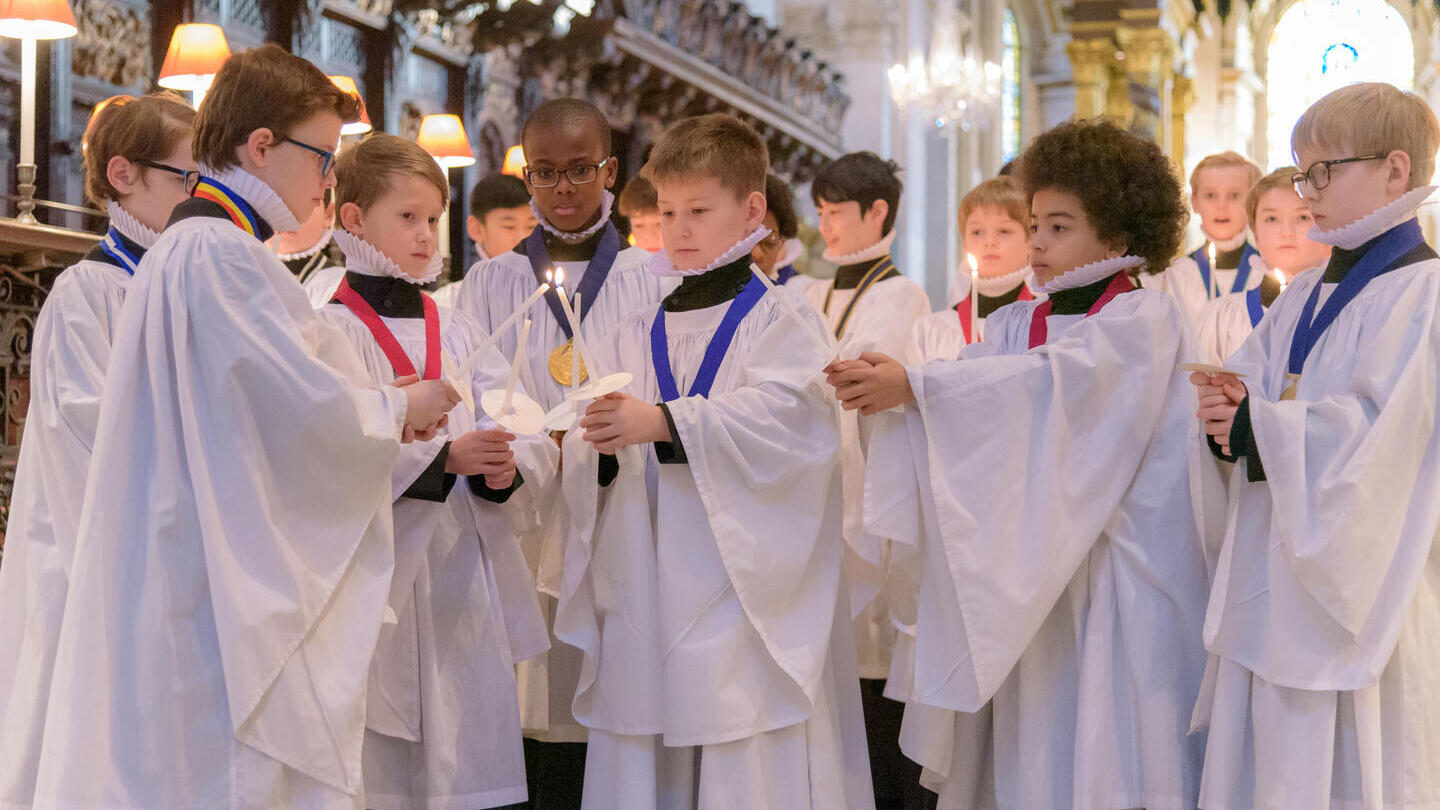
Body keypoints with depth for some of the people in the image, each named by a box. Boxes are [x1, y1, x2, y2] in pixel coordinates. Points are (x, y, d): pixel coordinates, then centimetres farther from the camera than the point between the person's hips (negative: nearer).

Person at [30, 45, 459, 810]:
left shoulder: (184, 248, 17)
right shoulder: (220, 254, -17)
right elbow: (308, 409, -19)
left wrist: (379, 408, 12)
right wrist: (400, 410, -1)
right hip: (229, 594, -11)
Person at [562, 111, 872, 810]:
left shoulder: (779, 321, 1)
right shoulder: (635, 335, 15)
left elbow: (781, 417, -17)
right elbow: (590, 464, 8)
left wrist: (663, 423, -25)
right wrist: (598, 448, -15)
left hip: (745, 596, -4)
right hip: (646, 598, 5)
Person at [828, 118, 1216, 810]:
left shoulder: (1147, 319, -6)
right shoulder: (1017, 324, 14)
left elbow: (1052, 380, -21)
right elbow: (969, 384, -1)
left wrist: (913, 386, -25)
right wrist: (891, 380, -23)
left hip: (1117, 583, -5)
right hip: (1026, 582, 5)